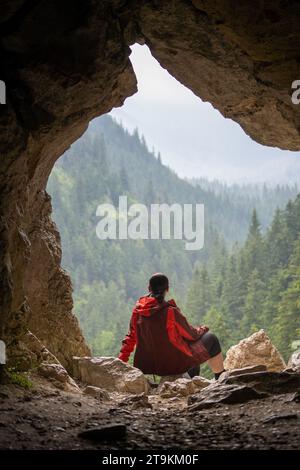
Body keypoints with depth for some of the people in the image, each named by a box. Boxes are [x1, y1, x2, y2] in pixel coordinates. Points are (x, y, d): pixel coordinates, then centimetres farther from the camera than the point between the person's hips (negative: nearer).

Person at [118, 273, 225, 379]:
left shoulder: (138, 310, -5)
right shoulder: (170, 312, -22)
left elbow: (131, 337, 3)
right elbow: (191, 334, -9)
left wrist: (121, 359, 13)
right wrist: (201, 330, 12)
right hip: (175, 364, -7)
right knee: (211, 339, 12)